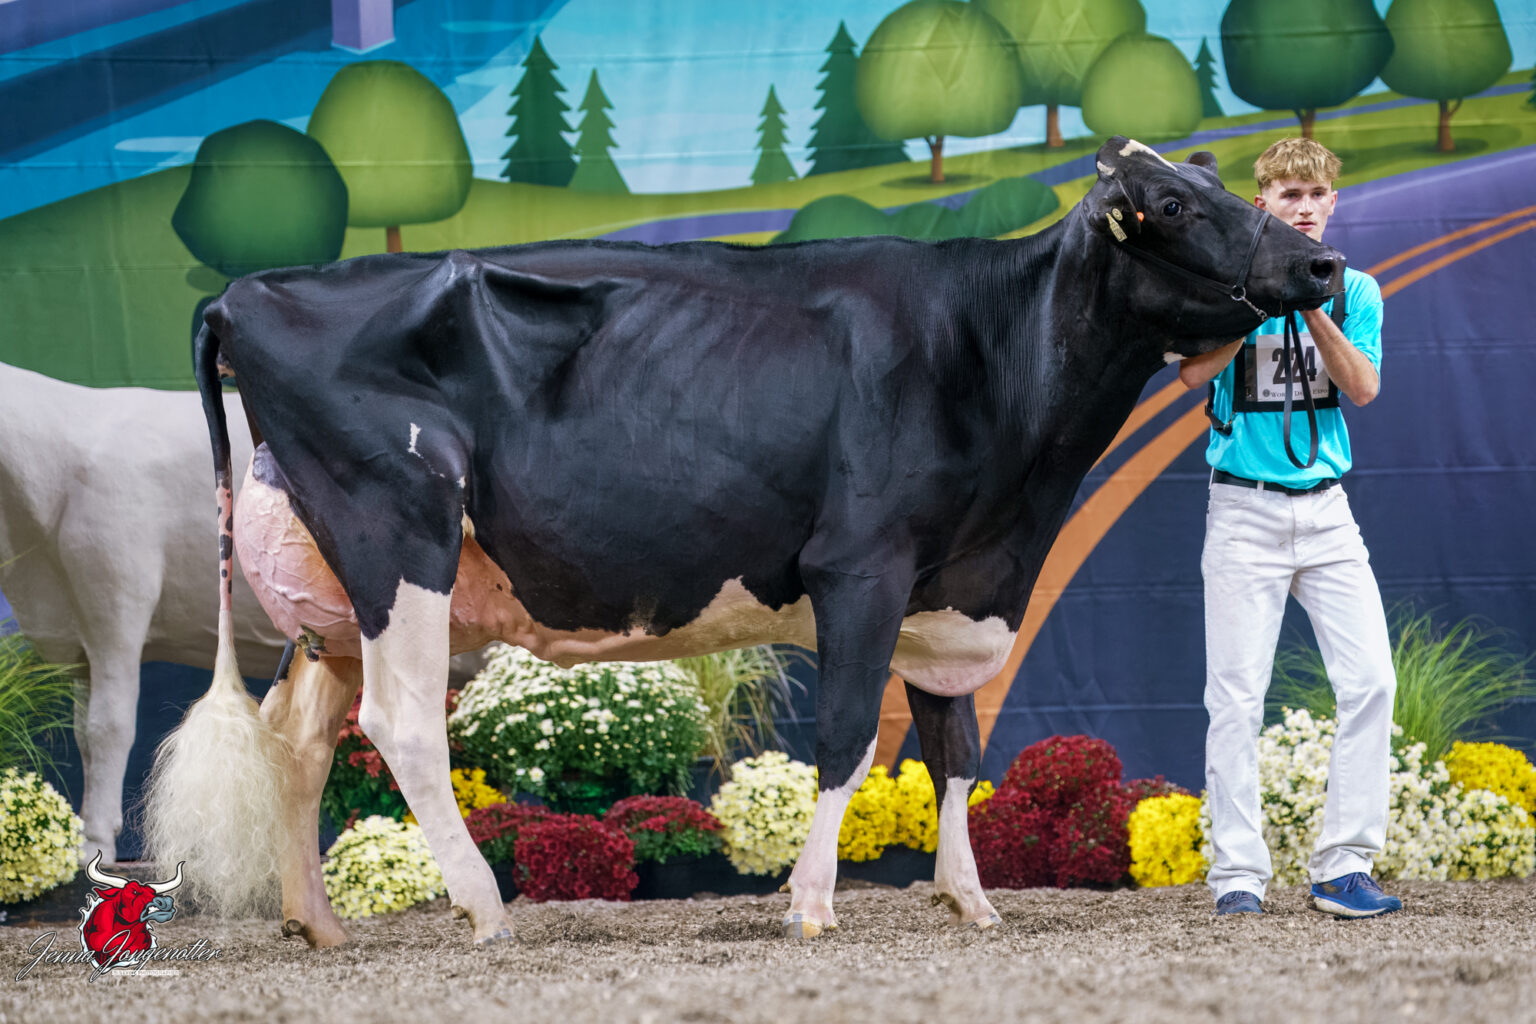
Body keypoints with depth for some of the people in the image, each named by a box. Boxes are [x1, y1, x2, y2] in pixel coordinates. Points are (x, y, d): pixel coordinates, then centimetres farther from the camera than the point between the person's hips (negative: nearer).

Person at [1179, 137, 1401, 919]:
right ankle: (1237, 875, 1)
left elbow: (1363, 388, -5)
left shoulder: (1353, 290, 8)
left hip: (1326, 508, 3)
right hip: (1244, 508, -3)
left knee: (1371, 679, -8)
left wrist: (1313, 309, -15)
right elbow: (1195, 369, -15)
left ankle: (1343, 867, -3)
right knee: (1237, 698, -4)